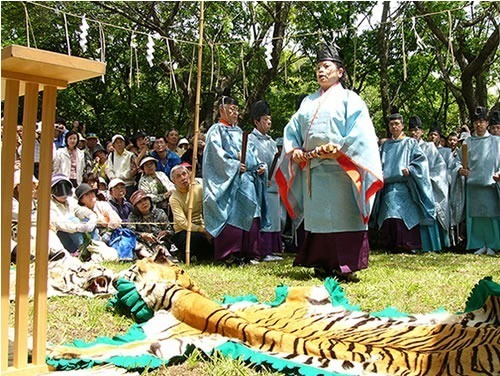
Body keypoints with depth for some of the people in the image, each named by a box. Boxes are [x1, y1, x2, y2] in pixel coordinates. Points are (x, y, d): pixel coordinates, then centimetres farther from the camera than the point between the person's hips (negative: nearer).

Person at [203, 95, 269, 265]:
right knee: (231, 215, -11)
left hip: (247, 180, 7)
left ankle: (249, 253, 6)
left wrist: (259, 166, 6)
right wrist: (235, 165, -18)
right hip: (228, 180, -7)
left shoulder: (238, 131, 24)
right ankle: (229, 254, -7)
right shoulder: (216, 130, 2)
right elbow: (217, 153, -11)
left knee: (250, 215, 2)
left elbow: (249, 154, 23)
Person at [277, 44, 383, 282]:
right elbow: (292, 130, 18)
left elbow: (360, 132, -6)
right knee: (317, 216, 5)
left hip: (339, 169, -5)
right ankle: (321, 265, 11)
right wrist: (295, 151, -1)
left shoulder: (349, 99, 6)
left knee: (342, 216, -7)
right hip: (312, 169, 5)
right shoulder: (308, 102, 22)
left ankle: (345, 267, -4)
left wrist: (338, 151, -17)